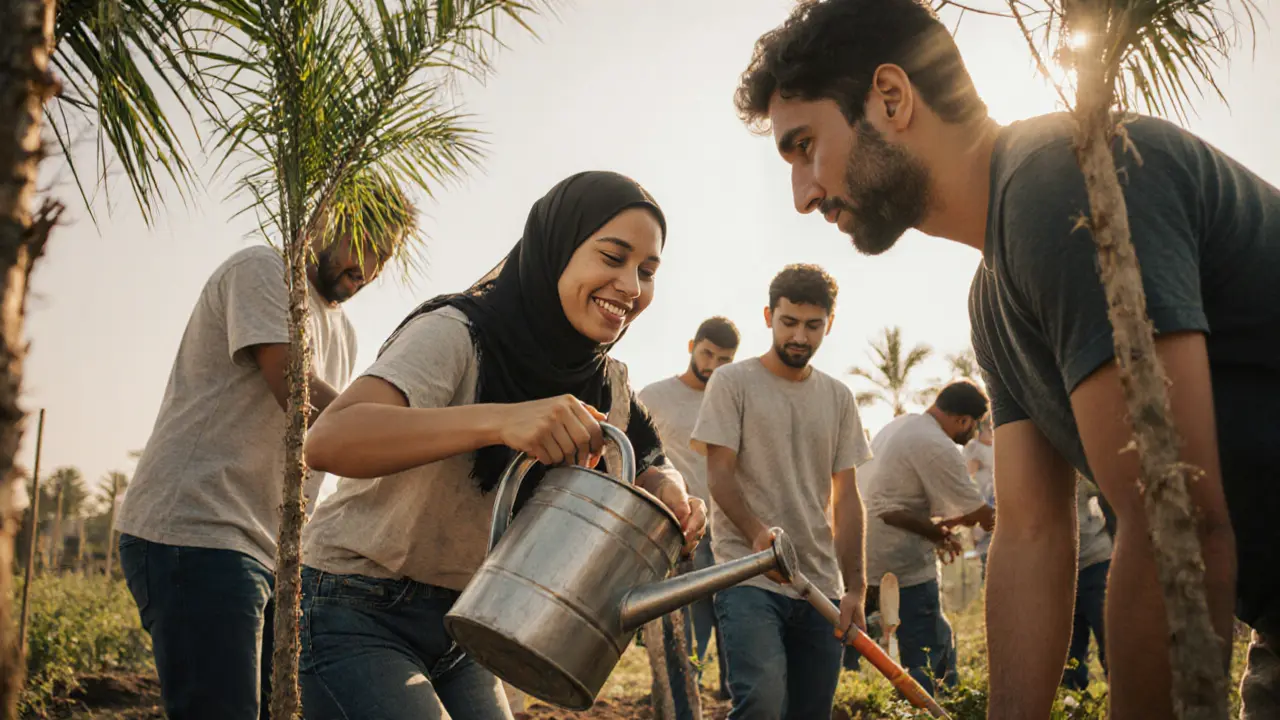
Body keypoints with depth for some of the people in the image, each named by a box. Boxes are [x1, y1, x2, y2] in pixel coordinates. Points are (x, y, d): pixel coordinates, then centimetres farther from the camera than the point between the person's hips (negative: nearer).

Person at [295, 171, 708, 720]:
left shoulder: (606, 383, 1)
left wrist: (669, 495, -15)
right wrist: (499, 419, -48)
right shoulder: (456, 333, -21)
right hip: (359, 615, -7)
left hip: (463, 628, 7)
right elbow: (327, 441, -35)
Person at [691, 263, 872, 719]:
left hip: (821, 586, 5)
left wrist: (854, 588, 3)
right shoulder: (733, 382, 2)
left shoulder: (838, 398, 14)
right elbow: (719, 475, -5)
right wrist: (758, 535, -24)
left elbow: (845, 497, 12)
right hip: (749, 579, -4)